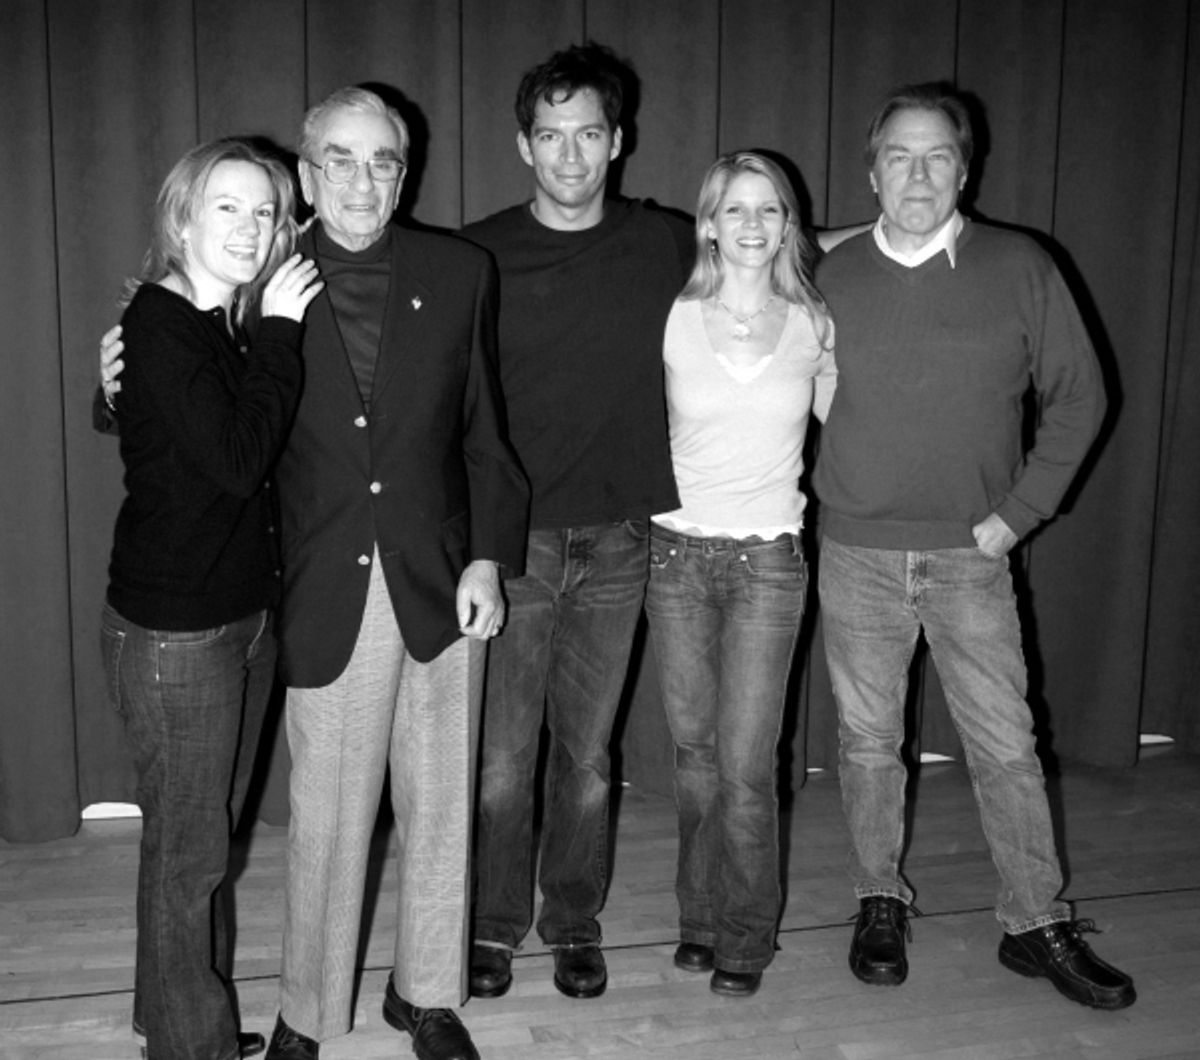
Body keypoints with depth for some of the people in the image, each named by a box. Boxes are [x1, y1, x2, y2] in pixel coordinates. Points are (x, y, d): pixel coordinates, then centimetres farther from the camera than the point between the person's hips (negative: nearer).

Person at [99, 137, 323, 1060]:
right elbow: (235, 460, -24)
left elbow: (256, 451, 8)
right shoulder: (159, 323, -15)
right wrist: (280, 331, -18)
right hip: (174, 631, -8)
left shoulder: (230, 326, 10)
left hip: (244, 615, 8)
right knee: (185, 849, 6)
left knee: (208, 837, 18)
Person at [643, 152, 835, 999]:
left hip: (768, 558, -1)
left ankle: (746, 936, 18)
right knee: (695, 750, 10)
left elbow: (834, 428, 15)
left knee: (745, 764, -2)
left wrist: (783, 493, 6)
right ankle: (700, 917, 28)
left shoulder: (813, 326, 2)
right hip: (678, 552, 1)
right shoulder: (671, 321, -1)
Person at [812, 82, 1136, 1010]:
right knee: (869, 743, 10)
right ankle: (881, 903, 27)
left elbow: (1078, 398, 2)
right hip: (857, 555, 1)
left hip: (972, 554, -1)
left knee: (1006, 747, 4)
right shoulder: (834, 278, 1)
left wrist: (1020, 512, -4)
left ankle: (1038, 924, 18)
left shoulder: (1020, 268, -2)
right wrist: (832, 498, 1)